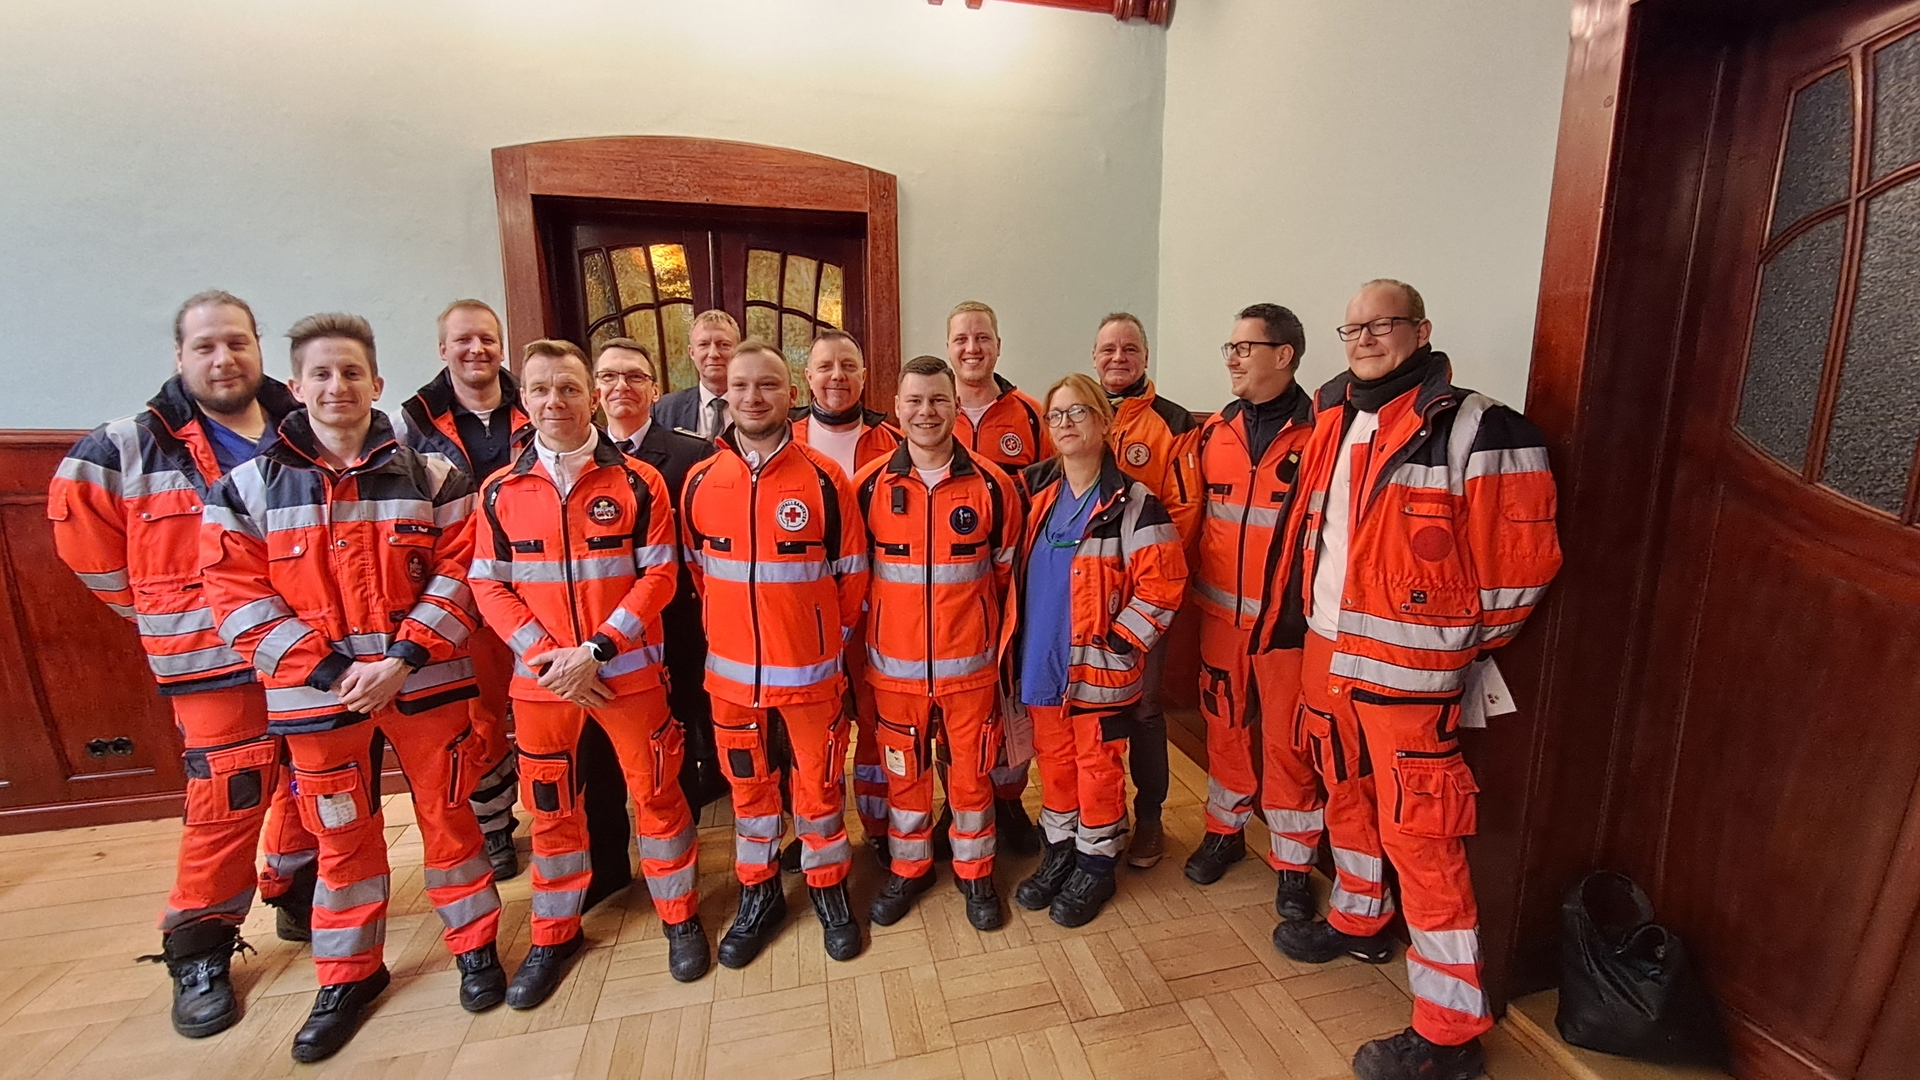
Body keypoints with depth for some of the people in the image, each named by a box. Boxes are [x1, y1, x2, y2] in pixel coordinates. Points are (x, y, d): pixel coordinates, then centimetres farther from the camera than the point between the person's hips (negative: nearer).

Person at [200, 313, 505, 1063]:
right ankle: (349, 973, 36)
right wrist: (332, 671, -14)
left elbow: (459, 573, -5)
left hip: (426, 683, -1)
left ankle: (475, 944, 31)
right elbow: (237, 597, -3)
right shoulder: (248, 486, 1)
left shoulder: (431, 476, -2)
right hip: (317, 693, 1)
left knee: (447, 815, 11)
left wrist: (404, 658, -16)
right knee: (341, 835, 15)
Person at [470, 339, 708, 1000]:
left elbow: (658, 576, -8)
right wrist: (545, 654, -12)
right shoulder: (499, 492, 2)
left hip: (629, 672, -2)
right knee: (550, 805, 16)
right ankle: (555, 933, 38)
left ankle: (680, 915, 30)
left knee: (656, 792, 8)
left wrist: (595, 649, -16)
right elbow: (489, 586, 2)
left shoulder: (637, 482, -5)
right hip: (541, 679, 3)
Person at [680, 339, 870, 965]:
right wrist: (728, 631, 9)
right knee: (748, 786, 17)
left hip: (811, 672, -2)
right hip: (731, 673, 3)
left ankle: (829, 890, 35)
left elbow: (852, 573, -1)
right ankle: (758, 895, 38)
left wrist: (828, 637, 3)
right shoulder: (700, 481, -1)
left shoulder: (825, 479, -8)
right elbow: (696, 569, 10)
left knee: (819, 783, 12)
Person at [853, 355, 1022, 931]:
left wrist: (997, 637, 6)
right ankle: (908, 867, 40)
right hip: (894, 662, 1)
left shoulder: (992, 485, -5)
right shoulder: (869, 484, -4)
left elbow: (1008, 571, 5)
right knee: (904, 770, 16)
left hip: (970, 661, 0)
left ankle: (975, 872, 37)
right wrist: (866, 634, 6)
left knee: (972, 770, 14)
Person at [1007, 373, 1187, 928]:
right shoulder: (1035, 491, 4)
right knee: (1053, 755, 17)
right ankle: (1058, 851, 36)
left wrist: (1118, 641, -13)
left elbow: (1162, 583, -12)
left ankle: (1095, 865, 29)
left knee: (1097, 762, 9)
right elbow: (1018, 571, 17)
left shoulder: (1132, 503, -10)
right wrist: (1017, 641, 10)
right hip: (1041, 662, 5)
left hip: (1099, 665, -4)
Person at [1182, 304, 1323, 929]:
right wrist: (1195, 587, 9)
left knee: (1287, 739, 8)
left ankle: (1293, 862, 28)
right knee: (1224, 724, 17)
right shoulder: (1215, 432, 7)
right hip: (1220, 612, 5)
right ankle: (1225, 830, 37)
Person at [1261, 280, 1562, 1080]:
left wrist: (1460, 648, -3)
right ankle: (1359, 922, 45)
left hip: (1406, 670, -7)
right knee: (1346, 795, 22)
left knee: (1419, 833, 0)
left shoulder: (1472, 428, -14)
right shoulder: (1333, 420, 9)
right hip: (1325, 653, 7)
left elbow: (1522, 559, -12)